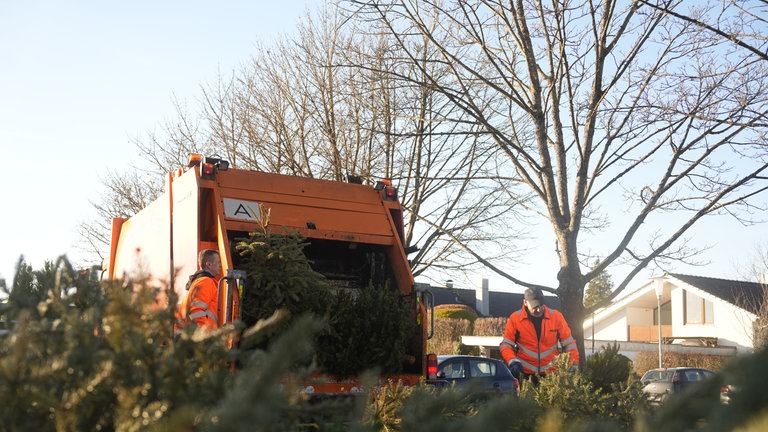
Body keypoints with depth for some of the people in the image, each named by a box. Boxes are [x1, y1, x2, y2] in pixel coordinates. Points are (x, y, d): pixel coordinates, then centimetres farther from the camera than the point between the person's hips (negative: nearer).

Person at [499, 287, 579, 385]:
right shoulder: (515, 318, -5)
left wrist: (574, 365, -5)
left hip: (551, 373, 1)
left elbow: (569, 343, 4)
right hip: (525, 374, -1)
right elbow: (506, 344, -1)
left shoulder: (556, 316, -1)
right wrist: (513, 362, -18)